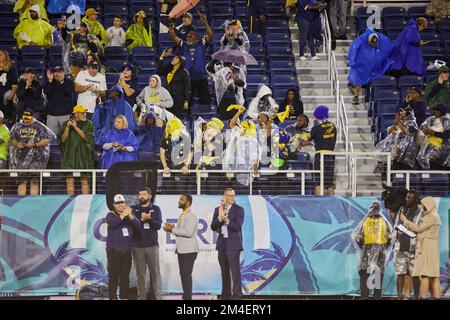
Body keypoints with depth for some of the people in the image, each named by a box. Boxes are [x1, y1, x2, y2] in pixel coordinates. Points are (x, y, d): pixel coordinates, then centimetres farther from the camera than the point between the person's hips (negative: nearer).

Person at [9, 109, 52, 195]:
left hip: (36, 156, -2)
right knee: (21, 180, -2)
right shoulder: (17, 127, 14)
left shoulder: (40, 127, 3)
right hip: (21, 157, 2)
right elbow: (11, 140, 14)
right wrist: (16, 144, -8)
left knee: (34, 181, -4)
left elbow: (46, 141, -2)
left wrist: (34, 145, -15)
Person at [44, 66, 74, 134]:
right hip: (52, 113, 2)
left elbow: (69, 92, -13)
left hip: (65, 113, -2)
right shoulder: (50, 82, 12)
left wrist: (62, 82, -20)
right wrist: (50, 80, -11)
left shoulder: (69, 81, 4)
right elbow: (46, 92, -5)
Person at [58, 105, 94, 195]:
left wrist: (76, 127, -13)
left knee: (84, 180, -4)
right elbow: (63, 139, 1)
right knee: (70, 180, -2)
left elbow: (86, 137, -8)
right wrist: (67, 127, -12)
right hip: (70, 155, 1)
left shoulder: (88, 124, 5)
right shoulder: (66, 124, 8)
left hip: (83, 154, -1)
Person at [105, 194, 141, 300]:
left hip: (127, 251, 4)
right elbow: (112, 223, -22)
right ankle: (113, 297, -1)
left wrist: (130, 216, -16)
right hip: (114, 251, -4)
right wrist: (123, 215, -24)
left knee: (125, 277, 7)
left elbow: (138, 227, -3)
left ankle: (124, 297, 14)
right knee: (114, 277, -4)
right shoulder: (111, 215, 1)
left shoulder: (130, 214, 12)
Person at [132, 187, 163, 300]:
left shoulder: (155, 209, 7)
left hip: (152, 245, 0)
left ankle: (158, 296, 2)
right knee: (140, 274, 4)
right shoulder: (133, 209, 7)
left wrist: (149, 219, -19)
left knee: (155, 272, -1)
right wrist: (142, 219, -15)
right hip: (137, 246, 0)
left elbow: (158, 225, -4)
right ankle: (141, 297, 9)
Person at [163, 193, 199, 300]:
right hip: (182, 249, 10)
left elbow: (188, 232, -22)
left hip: (189, 250, -10)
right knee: (183, 274, 11)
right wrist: (172, 228, 4)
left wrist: (172, 230, -16)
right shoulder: (183, 215, 18)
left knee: (186, 274, -11)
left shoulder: (191, 215, -12)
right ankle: (185, 296, 15)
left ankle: (188, 297, -10)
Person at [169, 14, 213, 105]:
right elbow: (174, 38, -2)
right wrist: (171, 29, -21)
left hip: (201, 77, -2)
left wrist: (205, 23, -23)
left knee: (205, 100, 4)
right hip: (187, 78, 2)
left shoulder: (201, 44, 2)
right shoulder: (183, 45, 7)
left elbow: (210, 34, -9)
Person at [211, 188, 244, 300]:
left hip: (233, 244, -5)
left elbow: (237, 226, -13)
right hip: (222, 244, 5)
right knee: (224, 272, 11)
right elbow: (213, 227, 4)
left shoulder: (239, 209, -3)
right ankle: (226, 296, 18)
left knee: (235, 270, -13)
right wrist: (219, 218, -12)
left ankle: (237, 296, -15)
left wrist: (226, 220, -24)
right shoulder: (218, 210, 10)